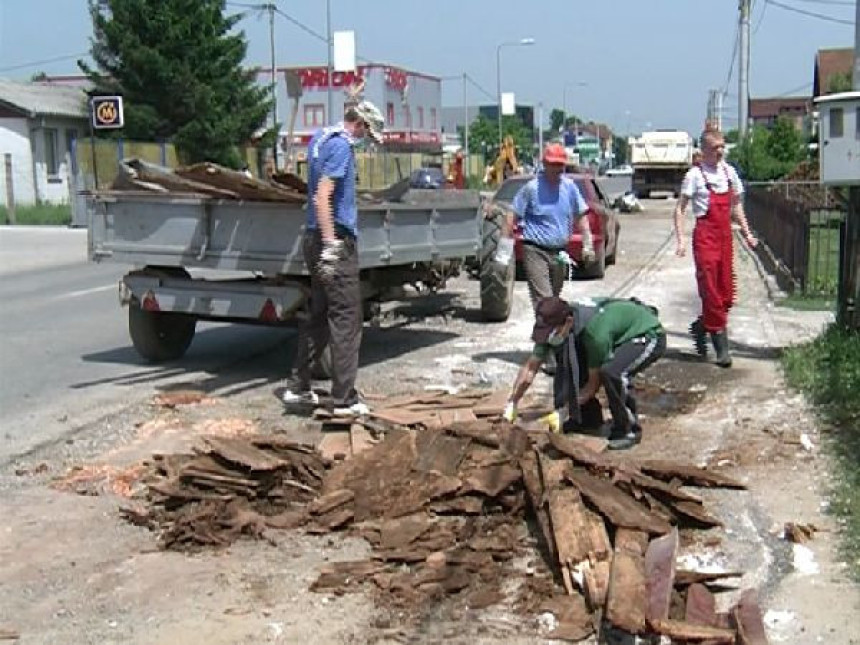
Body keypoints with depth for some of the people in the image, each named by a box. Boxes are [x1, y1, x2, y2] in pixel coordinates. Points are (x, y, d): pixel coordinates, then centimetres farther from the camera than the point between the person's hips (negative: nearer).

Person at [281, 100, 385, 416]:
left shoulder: (320, 137, 14)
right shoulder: (341, 146, -14)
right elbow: (322, 197, -23)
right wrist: (330, 245, -25)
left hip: (315, 237, 10)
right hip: (336, 239, -10)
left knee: (319, 315, 16)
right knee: (346, 319, -5)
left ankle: (299, 387, 21)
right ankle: (344, 399, -2)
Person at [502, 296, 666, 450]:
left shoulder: (594, 331, -38)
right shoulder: (552, 325, -17)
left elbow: (594, 384, -26)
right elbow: (530, 367, -8)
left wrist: (562, 413, -25)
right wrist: (511, 404, -11)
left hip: (649, 336, -8)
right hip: (619, 337, 8)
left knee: (611, 372, -34)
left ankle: (628, 430, -12)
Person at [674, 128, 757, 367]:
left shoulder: (729, 172, 10)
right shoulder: (695, 174, -6)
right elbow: (680, 209, -6)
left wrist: (747, 233, 15)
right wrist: (681, 240, -14)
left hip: (725, 235, 6)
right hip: (705, 235, -6)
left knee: (726, 294, 6)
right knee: (711, 291, -5)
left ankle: (700, 327, 28)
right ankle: (721, 347, 0)